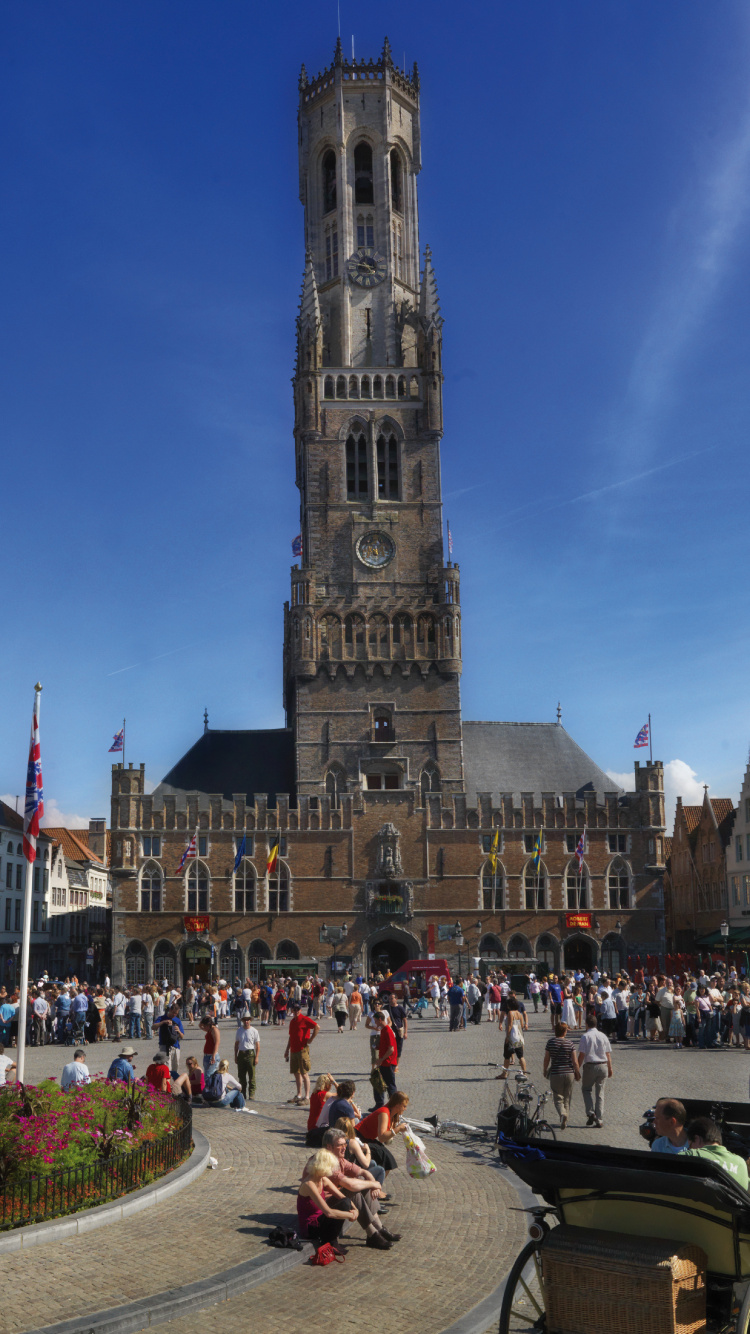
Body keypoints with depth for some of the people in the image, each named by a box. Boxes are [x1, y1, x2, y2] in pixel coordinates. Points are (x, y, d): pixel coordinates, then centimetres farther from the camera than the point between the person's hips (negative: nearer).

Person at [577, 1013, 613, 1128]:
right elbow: (608, 1054, 6)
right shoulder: (603, 1036, 5)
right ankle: (599, 1120, 9)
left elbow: (581, 1054, -10)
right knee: (600, 1092, 11)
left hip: (590, 1066, -3)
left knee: (586, 1089, 17)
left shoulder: (585, 1036, -7)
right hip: (603, 1066, 4)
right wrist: (610, 1069, 15)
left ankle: (591, 1113, 1)